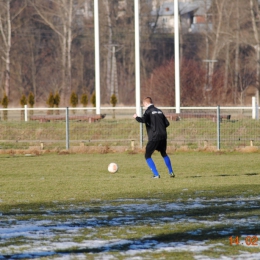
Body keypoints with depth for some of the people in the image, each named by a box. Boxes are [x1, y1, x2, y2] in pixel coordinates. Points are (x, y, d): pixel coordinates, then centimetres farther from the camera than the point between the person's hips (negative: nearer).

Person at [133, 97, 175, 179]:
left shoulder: (148, 111, -5)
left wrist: (136, 117, -2)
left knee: (147, 156, 5)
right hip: (163, 136, 6)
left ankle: (156, 174, -7)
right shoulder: (159, 111, 14)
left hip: (154, 138, -6)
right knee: (164, 153, 27)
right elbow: (167, 123, 13)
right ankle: (171, 172, 27)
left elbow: (143, 120, -22)